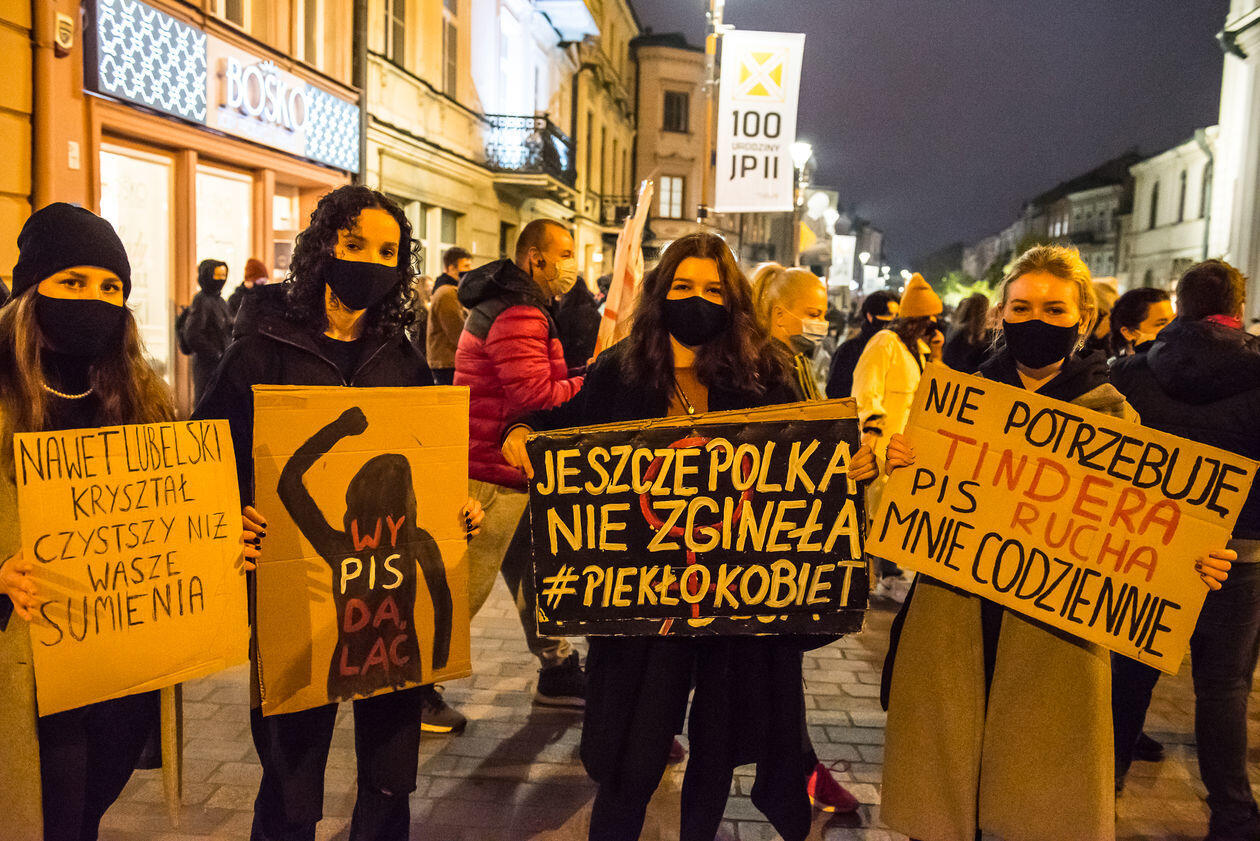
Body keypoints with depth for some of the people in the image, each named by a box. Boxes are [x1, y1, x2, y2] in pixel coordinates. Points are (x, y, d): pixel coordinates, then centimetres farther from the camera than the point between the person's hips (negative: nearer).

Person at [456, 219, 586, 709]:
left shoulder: (517, 307, 18)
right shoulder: (518, 316, -17)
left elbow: (536, 382, 17)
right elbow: (537, 395, -24)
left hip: (511, 471, 11)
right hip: (491, 472, -11)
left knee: (534, 574, 16)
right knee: (463, 586, -2)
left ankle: (558, 675, 27)